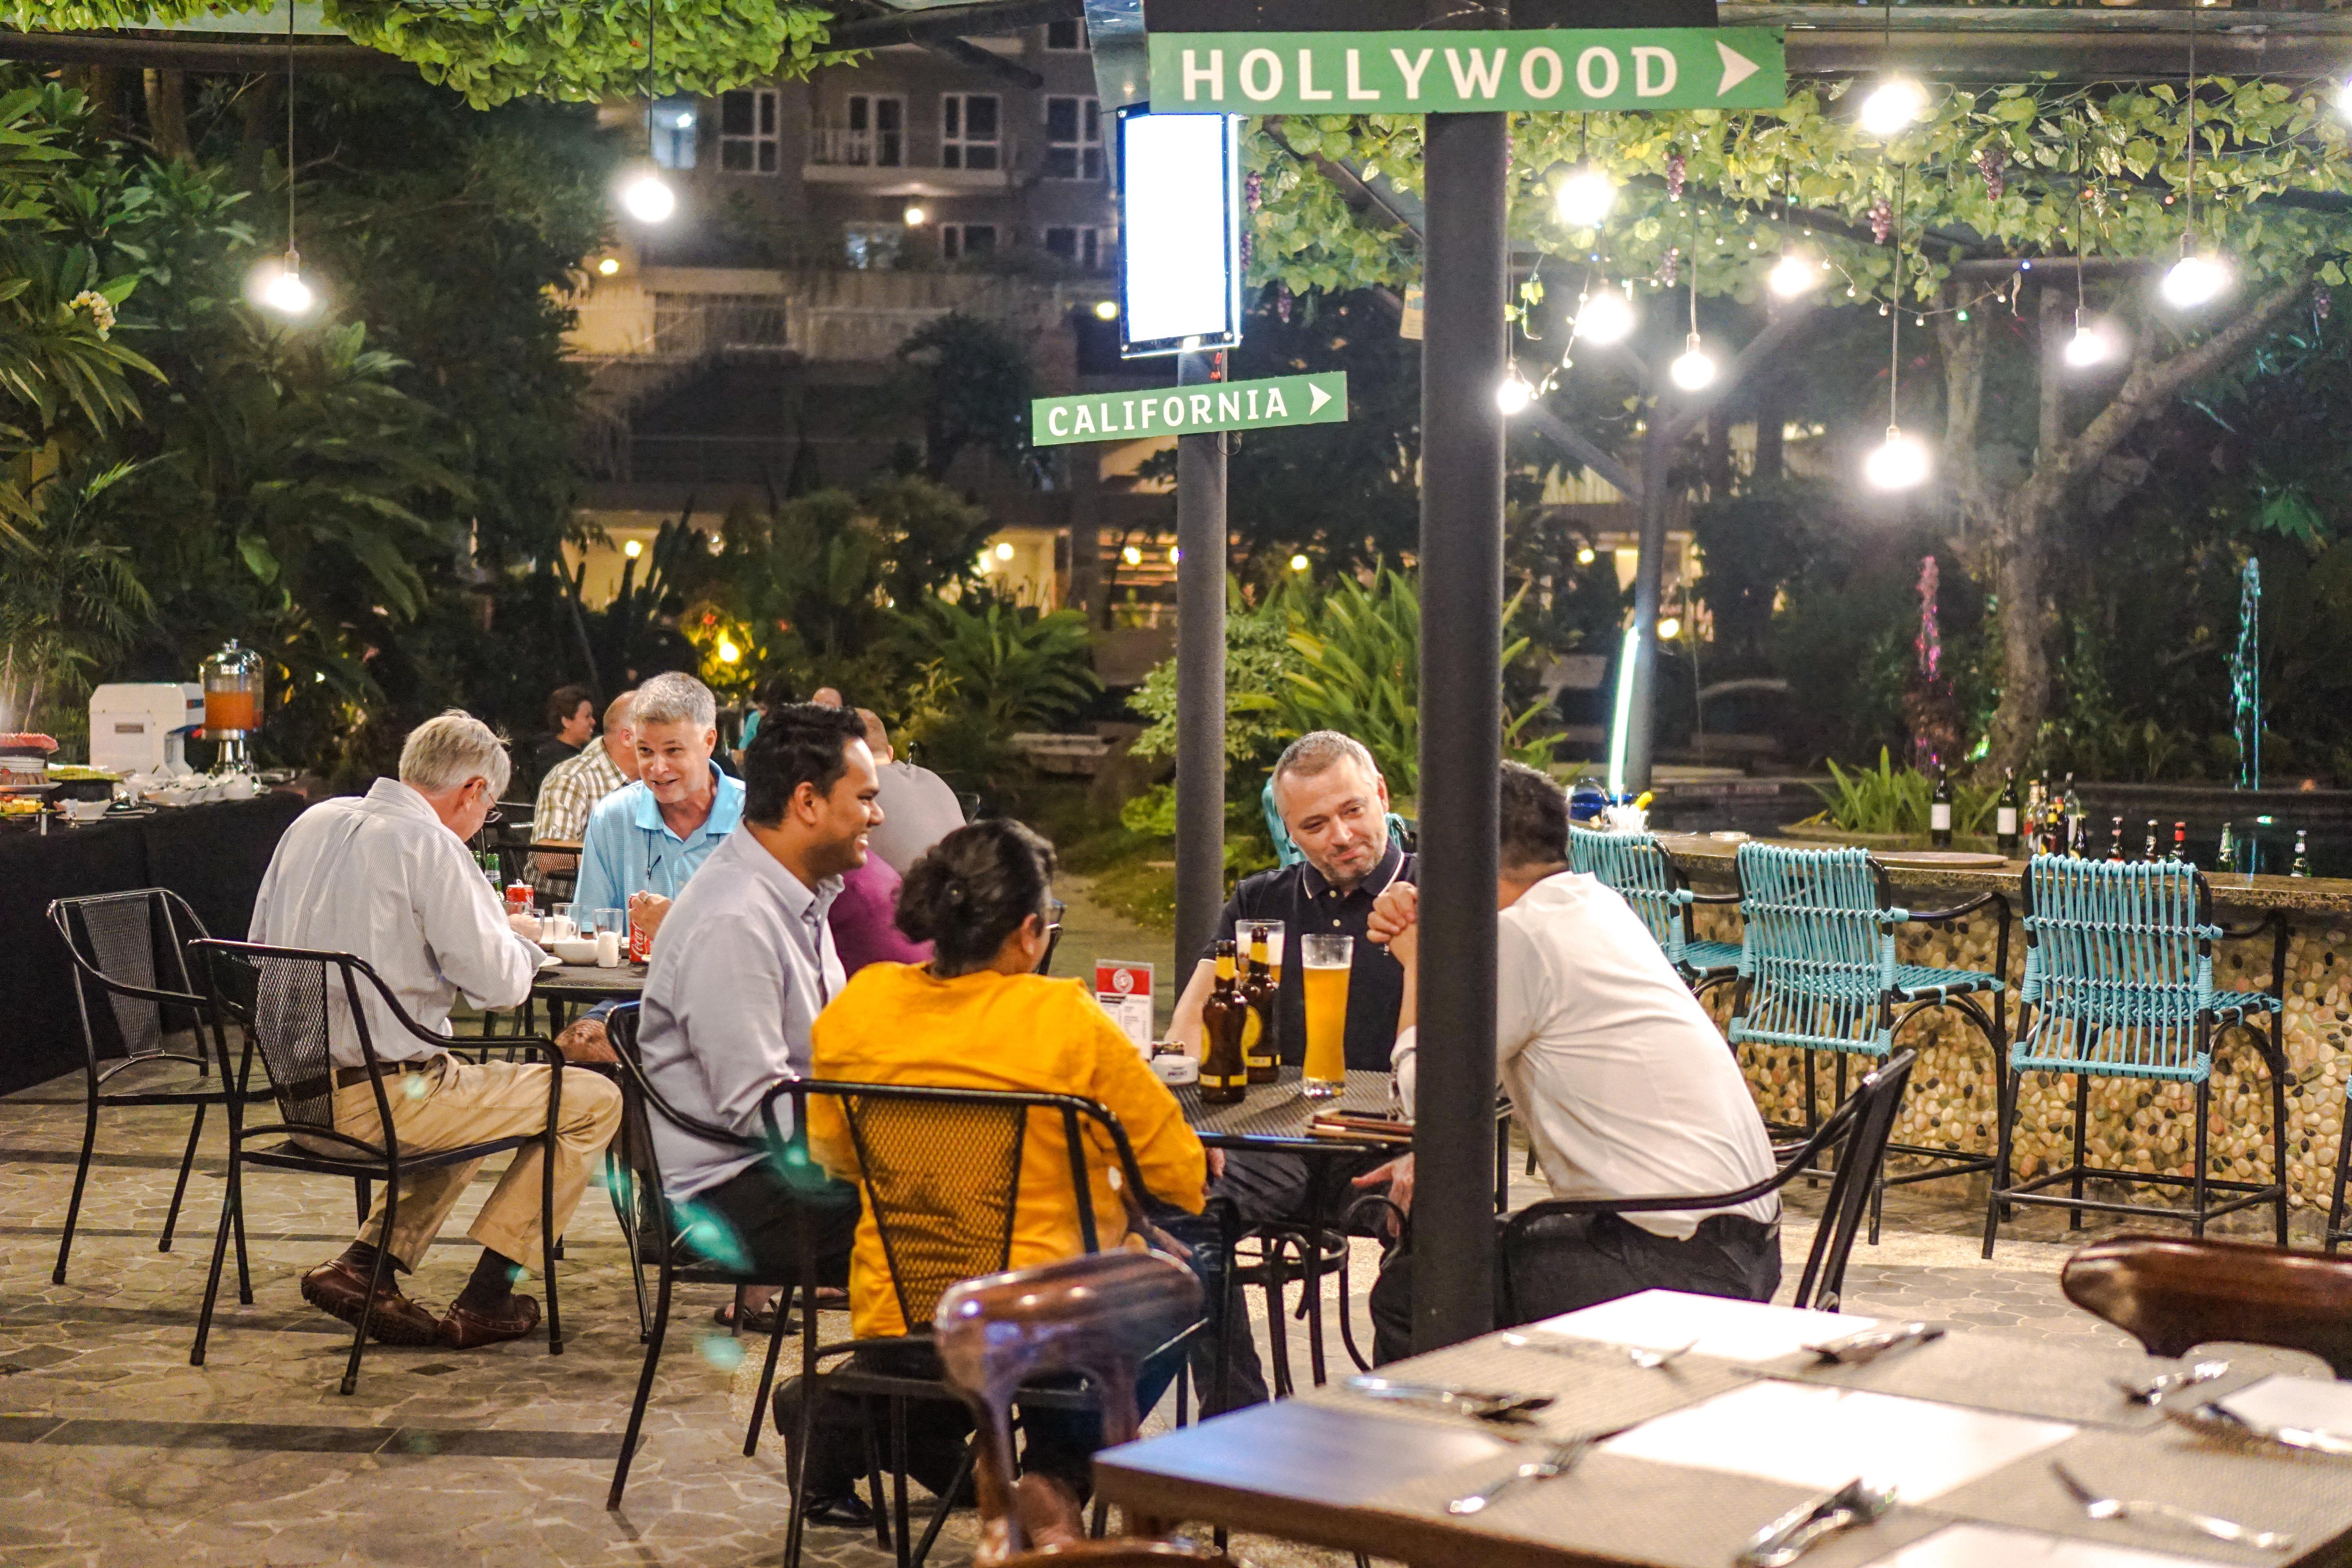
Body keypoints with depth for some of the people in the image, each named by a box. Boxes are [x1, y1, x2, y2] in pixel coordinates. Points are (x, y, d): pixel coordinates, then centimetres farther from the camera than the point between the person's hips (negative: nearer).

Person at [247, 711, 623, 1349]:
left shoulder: (312, 823, 10)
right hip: (377, 1098, -9)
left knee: (473, 1094, 34)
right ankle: (485, 1300, 5)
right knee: (594, 1101, 2)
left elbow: (260, 948, 20)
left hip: (297, 1093, 9)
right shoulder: (429, 845, -14)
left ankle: (364, 1263, 17)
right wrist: (514, 937, 9)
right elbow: (500, 983, -16)